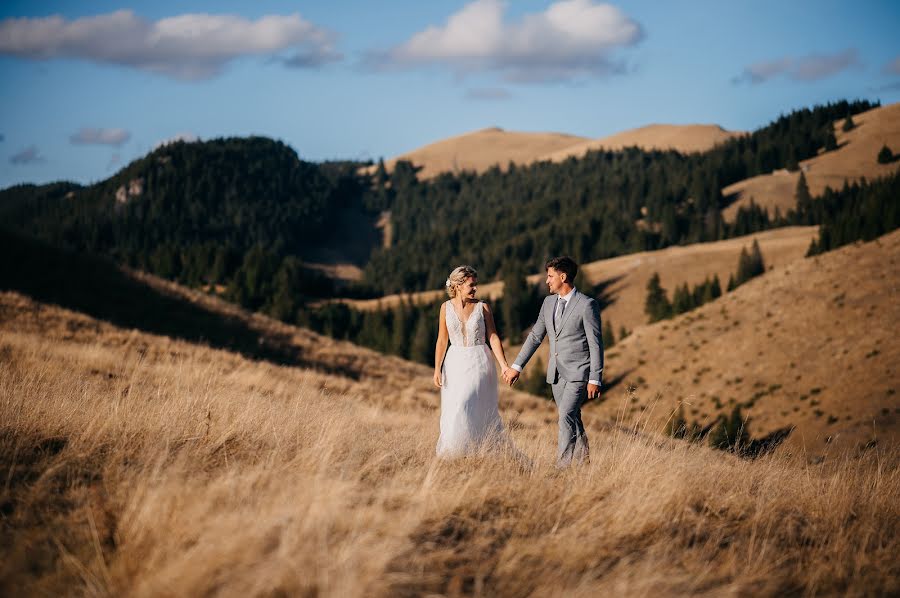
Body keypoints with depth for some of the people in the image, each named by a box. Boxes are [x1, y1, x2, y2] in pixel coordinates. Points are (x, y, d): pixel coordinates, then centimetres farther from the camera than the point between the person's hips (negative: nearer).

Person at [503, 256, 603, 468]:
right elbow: (535, 336, 15)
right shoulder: (549, 302, 10)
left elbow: (595, 344, -11)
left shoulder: (587, 305, -11)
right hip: (557, 373, 7)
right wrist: (517, 366, 12)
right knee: (572, 419, 12)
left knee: (566, 416, -17)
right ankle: (582, 461, 22)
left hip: (578, 372, -7)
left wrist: (595, 379, -14)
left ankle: (563, 464, -19)